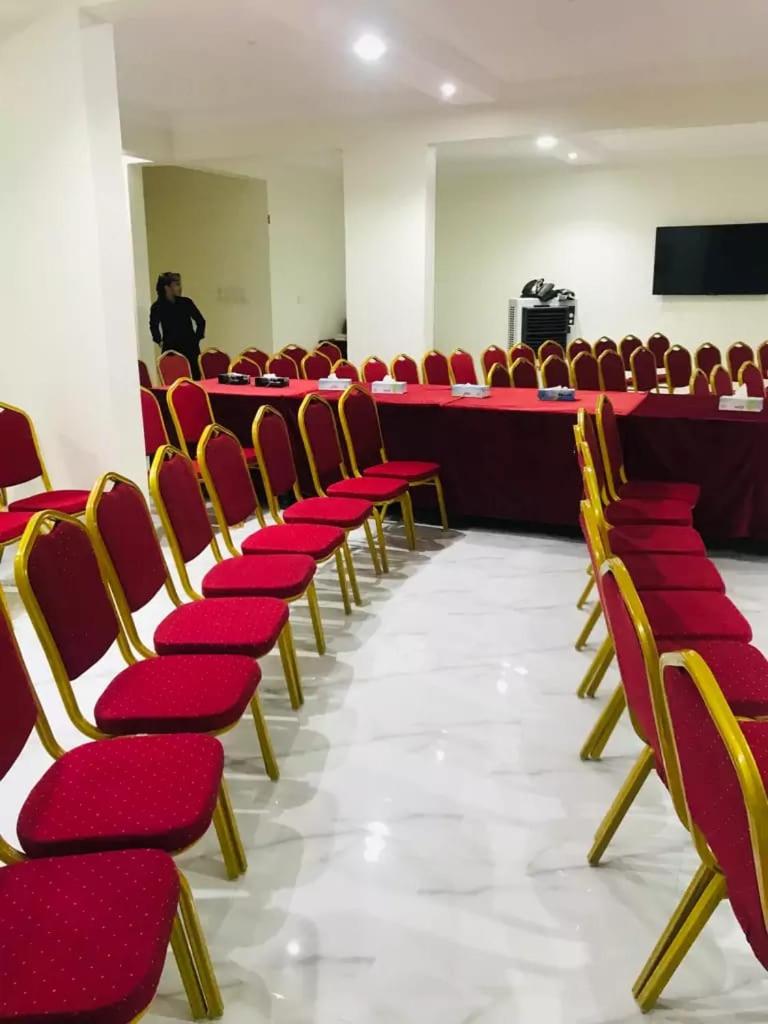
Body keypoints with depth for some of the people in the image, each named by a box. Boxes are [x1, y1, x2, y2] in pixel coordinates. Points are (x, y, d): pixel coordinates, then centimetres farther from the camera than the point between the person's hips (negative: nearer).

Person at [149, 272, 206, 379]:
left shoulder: (186, 302, 4)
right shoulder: (157, 307, 0)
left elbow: (201, 321, 15)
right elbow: (154, 326, 16)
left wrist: (197, 338, 11)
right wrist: (160, 341, 11)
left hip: (190, 348, 2)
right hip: (171, 350, -2)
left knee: (195, 377, -4)